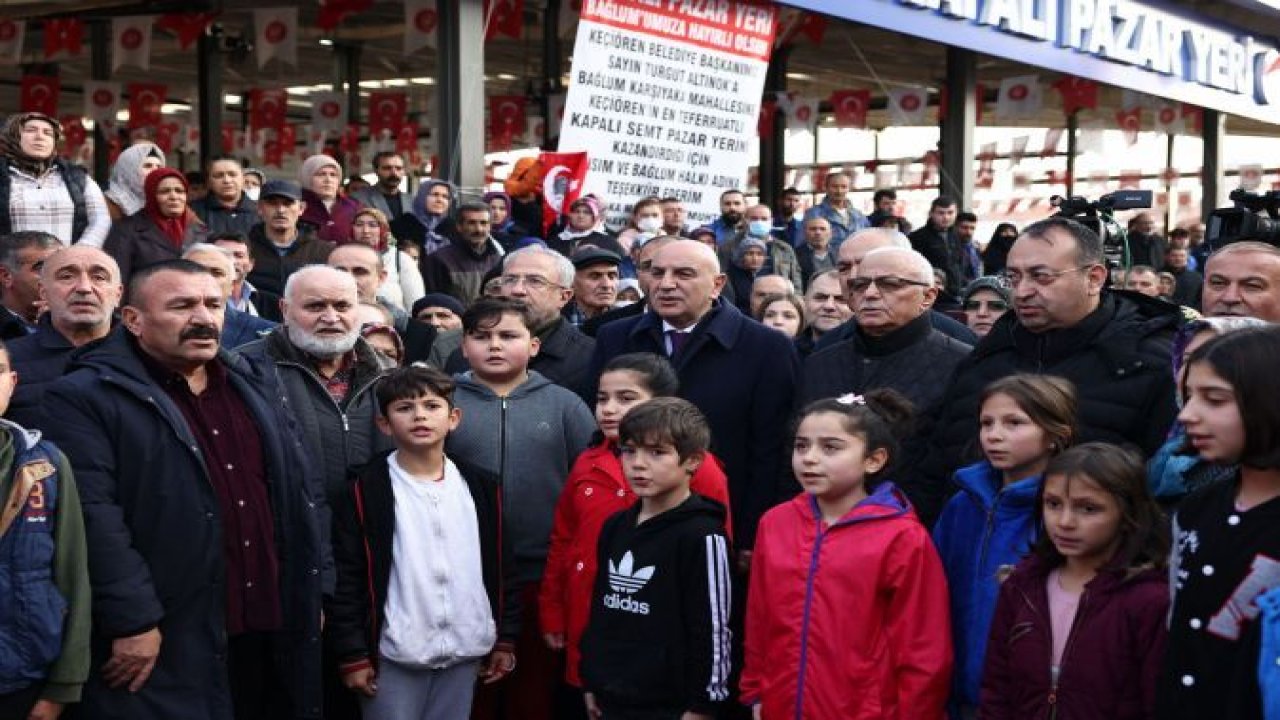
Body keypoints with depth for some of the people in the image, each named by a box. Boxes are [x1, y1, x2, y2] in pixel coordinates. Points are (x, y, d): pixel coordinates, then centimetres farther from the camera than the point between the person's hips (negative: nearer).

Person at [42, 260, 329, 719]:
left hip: (276, 633, 6)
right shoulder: (85, 400, -6)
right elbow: (92, 516, -15)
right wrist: (132, 620, -19)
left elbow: (304, 493, 17)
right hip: (164, 649, -6)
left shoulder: (257, 388, 15)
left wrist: (315, 589, 11)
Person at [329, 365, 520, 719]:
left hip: (464, 650, 4)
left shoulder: (481, 487, 7)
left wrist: (505, 638, 10)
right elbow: (346, 578, -6)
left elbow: (499, 566, 12)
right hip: (394, 653, -4)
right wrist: (353, 654, -9)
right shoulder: (365, 491, -6)